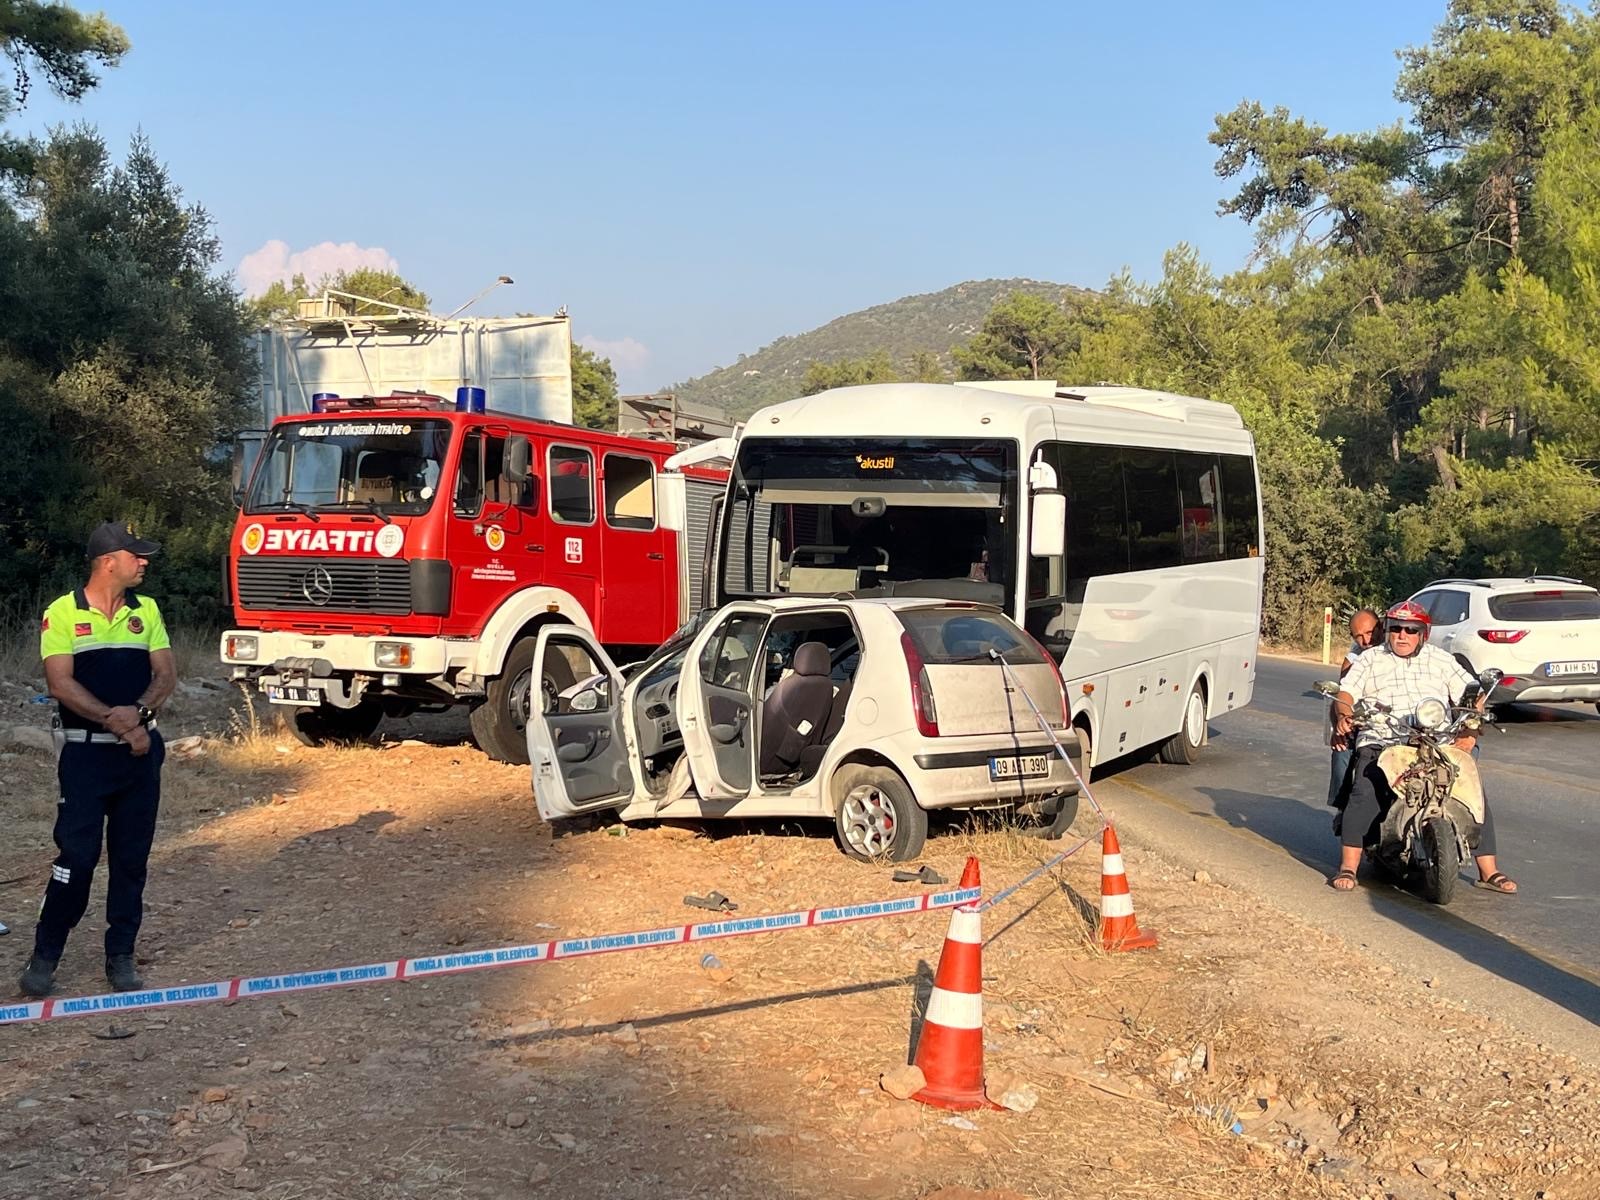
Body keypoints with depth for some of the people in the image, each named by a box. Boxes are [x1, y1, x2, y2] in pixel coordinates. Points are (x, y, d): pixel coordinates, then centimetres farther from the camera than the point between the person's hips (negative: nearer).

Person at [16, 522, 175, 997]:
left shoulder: (147, 610, 8)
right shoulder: (62, 614, -4)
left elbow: (166, 673, 2)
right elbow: (61, 683, -13)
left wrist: (139, 711, -17)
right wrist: (114, 719, -21)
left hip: (141, 750, 4)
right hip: (85, 752, -4)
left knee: (131, 858, 7)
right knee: (76, 856, -6)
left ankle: (121, 956, 16)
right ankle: (44, 956, 8)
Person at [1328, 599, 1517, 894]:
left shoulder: (1441, 659, 20)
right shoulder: (1370, 659, 17)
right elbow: (1346, 693, 7)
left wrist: (1470, 731, -4)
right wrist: (1343, 715, -16)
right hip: (1381, 745, -2)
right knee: (1365, 794, -28)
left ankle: (1488, 871, -3)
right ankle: (1348, 867, -22)